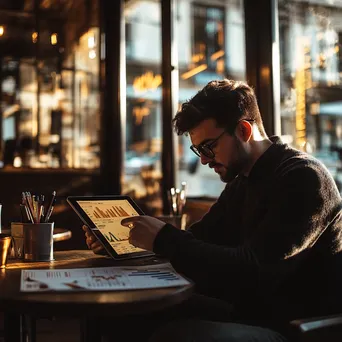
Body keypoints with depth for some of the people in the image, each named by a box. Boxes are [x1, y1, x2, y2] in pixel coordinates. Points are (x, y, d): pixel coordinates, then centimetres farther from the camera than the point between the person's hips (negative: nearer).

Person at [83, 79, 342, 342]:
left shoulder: (304, 178, -17)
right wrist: (120, 240, 2)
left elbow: (253, 271, -26)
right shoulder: (241, 183, 11)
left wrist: (164, 239, -21)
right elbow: (199, 240, 14)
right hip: (252, 316, 8)